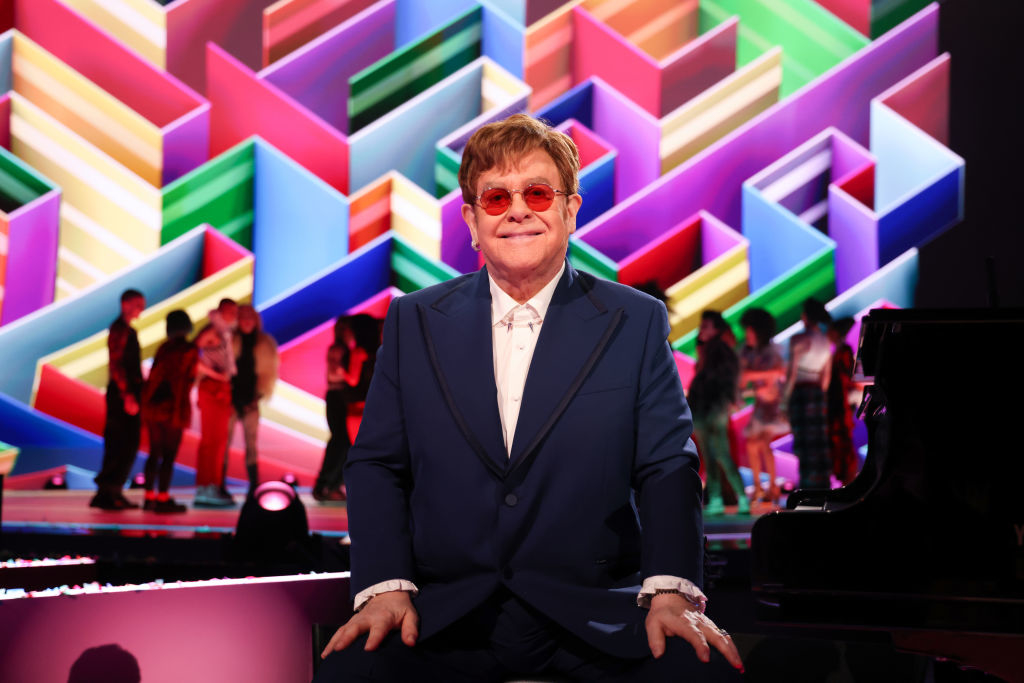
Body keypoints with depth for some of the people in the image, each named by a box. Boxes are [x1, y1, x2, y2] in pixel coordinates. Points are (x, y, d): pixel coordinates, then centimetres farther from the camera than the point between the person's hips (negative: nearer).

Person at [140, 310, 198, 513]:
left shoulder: (164, 348, 8)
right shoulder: (190, 350, -6)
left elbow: (154, 375, 6)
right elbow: (187, 380, -10)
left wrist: (146, 402, 9)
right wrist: (181, 409, -5)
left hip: (152, 405, 6)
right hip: (173, 406, -6)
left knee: (155, 453, 13)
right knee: (169, 454, -2)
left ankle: (149, 497, 14)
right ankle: (163, 499, -4)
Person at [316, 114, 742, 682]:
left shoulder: (637, 323, 8)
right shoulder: (414, 321, 12)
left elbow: (667, 466, 3)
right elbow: (376, 464, 9)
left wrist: (669, 589, -15)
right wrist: (386, 586, -8)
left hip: (592, 614, -1)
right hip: (444, 612, 1)